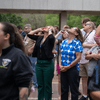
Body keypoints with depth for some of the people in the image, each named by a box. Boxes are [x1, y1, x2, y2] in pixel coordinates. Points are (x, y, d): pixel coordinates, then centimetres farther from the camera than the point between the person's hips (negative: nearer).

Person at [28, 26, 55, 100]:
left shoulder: (50, 39, -7)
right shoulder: (39, 38, 10)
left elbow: (51, 37, -31)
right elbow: (30, 34, 16)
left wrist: (49, 30, -10)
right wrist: (39, 29, 9)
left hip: (48, 64, -6)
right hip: (39, 63, 6)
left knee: (47, 85, 5)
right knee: (40, 85, 15)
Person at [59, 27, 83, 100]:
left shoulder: (77, 43, -10)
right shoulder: (64, 42, 7)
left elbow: (78, 58, -14)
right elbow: (61, 54, 12)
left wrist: (68, 67, -13)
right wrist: (60, 65, -2)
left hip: (73, 69, -5)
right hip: (63, 68, 5)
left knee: (74, 90, 6)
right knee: (63, 89, 14)